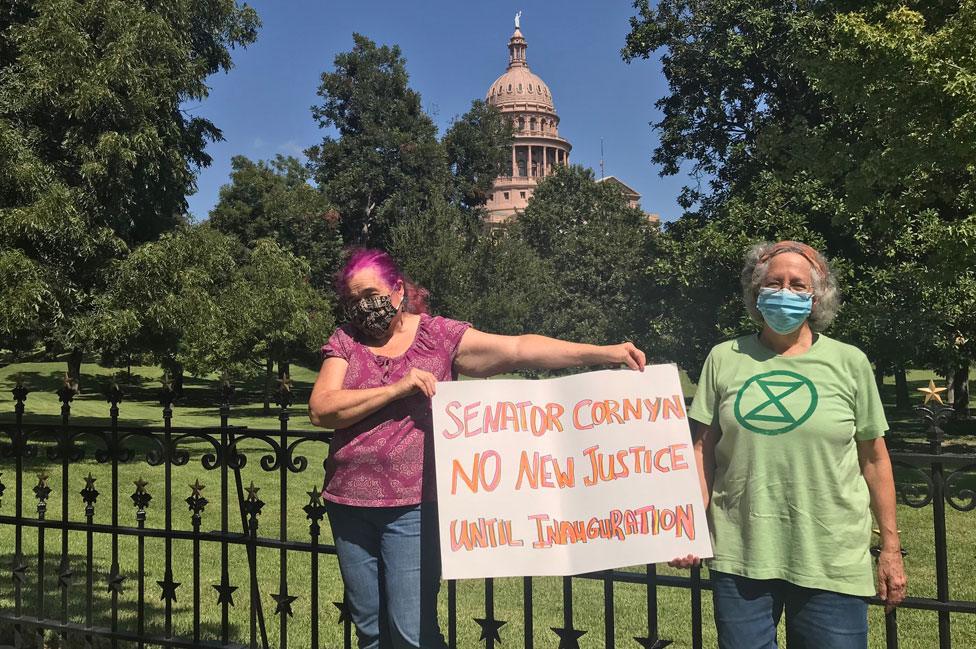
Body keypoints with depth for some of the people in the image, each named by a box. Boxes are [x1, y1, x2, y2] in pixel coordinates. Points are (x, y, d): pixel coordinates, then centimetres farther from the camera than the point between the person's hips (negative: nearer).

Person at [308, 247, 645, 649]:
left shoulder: (438, 335, -1)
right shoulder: (345, 341, 5)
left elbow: (519, 348, -8)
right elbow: (321, 410, -8)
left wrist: (604, 353, -15)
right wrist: (396, 388, -18)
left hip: (413, 505, -3)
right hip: (348, 504, 3)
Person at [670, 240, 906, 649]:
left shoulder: (849, 363, 2)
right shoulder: (724, 359, 3)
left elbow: (873, 458, 6)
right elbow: (703, 450, 5)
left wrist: (890, 547, 7)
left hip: (831, 562, 0)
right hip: (740, 556, 1)